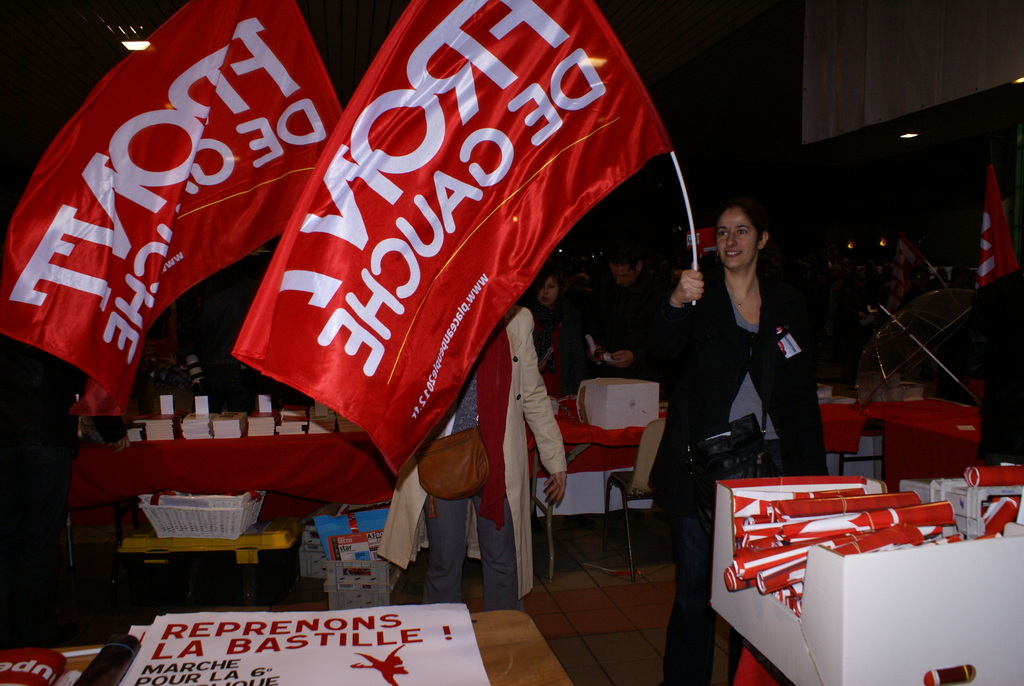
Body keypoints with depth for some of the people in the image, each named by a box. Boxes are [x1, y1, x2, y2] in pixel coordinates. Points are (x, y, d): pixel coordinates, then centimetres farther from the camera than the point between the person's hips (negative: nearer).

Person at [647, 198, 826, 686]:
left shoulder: (787, 303, 9)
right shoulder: (699, 292, 2)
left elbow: (803, 392, 11)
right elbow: (663, 349, -16)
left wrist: (811, 470, 6)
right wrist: (676, 304, -36)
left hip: (767, 456, 3)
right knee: (694, 584, 3)